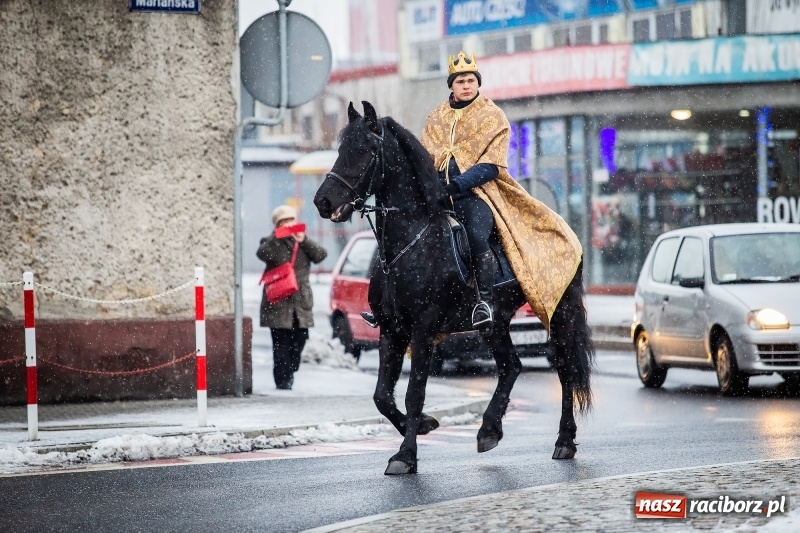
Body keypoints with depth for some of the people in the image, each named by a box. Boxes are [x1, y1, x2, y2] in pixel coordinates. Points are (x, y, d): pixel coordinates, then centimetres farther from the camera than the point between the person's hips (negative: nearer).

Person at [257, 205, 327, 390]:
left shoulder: (303, 243, 16)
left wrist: (304, 241, -10)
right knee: (282, 344, -8)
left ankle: (290, 373, 19)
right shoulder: (272, 243, 5)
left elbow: (321, 255, 1)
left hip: (301, 303, 4)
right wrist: (276, 237, -25)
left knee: (298, 341, 5)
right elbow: (262, 254, -16)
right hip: (279, 303, -4)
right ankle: (283, 380, -6)